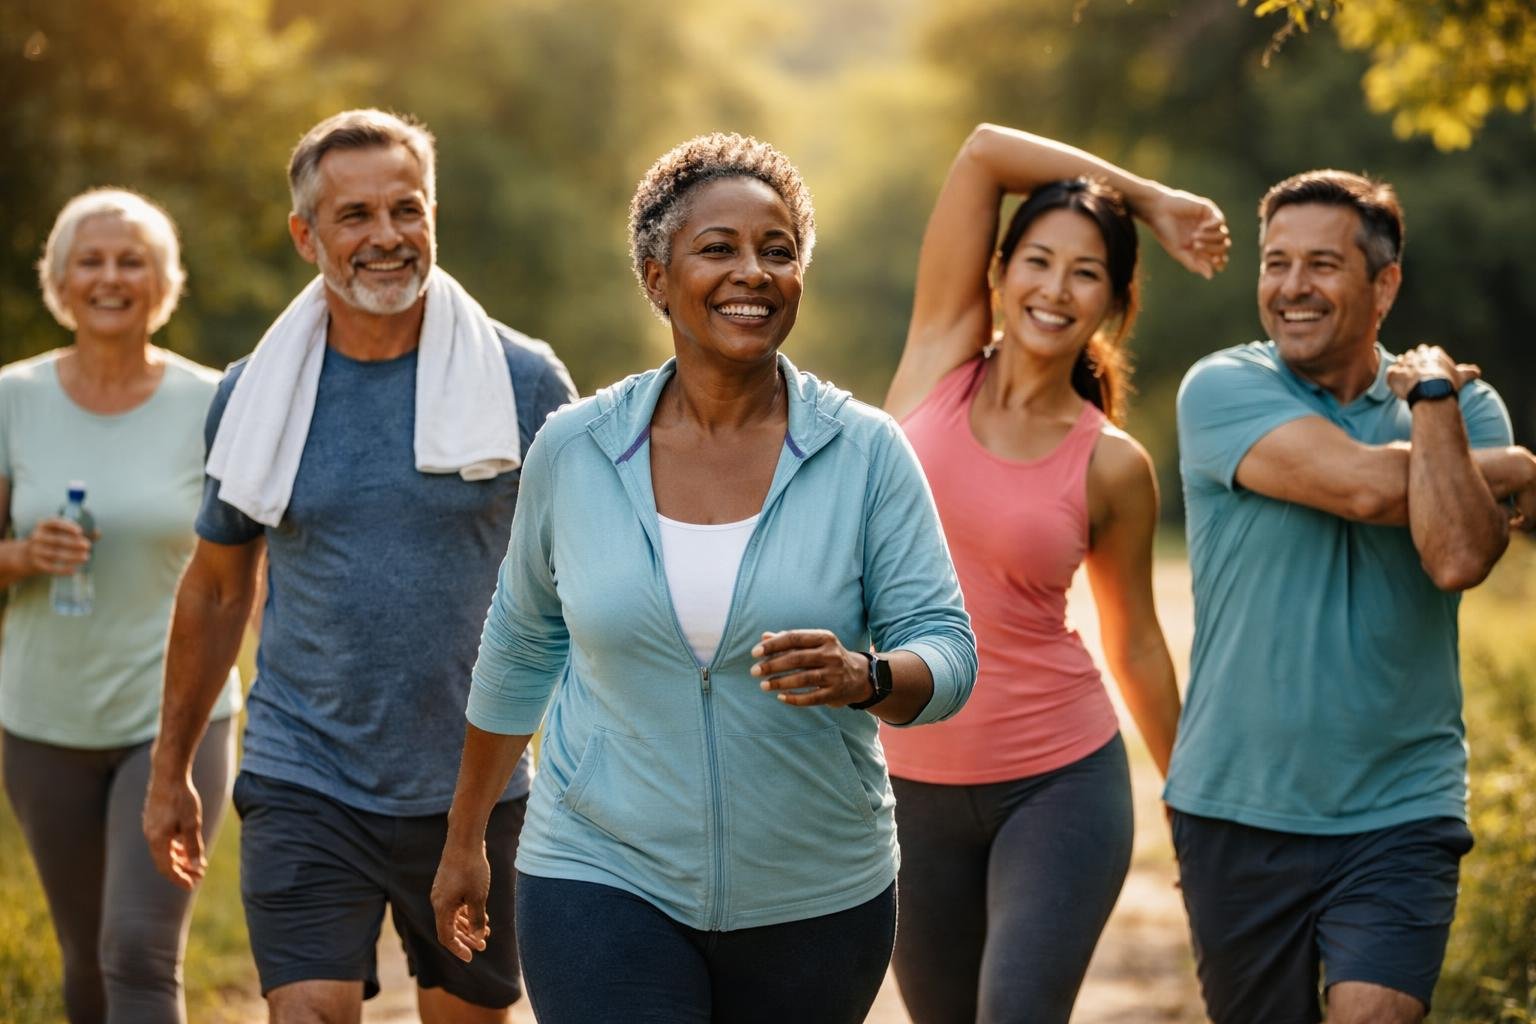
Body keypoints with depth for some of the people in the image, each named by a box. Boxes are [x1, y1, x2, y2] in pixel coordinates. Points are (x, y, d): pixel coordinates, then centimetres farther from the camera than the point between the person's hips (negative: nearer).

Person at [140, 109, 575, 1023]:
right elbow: (216, 589, 13)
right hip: (303, 789, 0)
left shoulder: (525, 382, -3)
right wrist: (171, 770, 16)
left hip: (474, 791, 0)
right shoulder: (254, 395, 2)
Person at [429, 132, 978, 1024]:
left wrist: (861, 677, -30)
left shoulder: (867, 453, -6)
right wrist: (465, 839, 18)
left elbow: (948, 654, -7)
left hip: (817, 903, 1)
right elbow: (522, 645, 12)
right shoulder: (574, 451, -2)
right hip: (606, 884, 0)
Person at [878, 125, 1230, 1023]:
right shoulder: (942, 360, 0)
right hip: (914, 782, 3)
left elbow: (1134, 641, 10)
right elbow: (983, 150, -5)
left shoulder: (1113, 466, -3)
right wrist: (1149, 197, 2)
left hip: (1058, 781, -2)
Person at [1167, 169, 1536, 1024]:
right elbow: (1362, 484, -19)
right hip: (1238, 813, 0)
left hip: (1399, 813, 0)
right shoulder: (1223, 390, -4)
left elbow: (1459, 558, -16)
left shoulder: (1467, 407, 3)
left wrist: (1432, 398, -13)